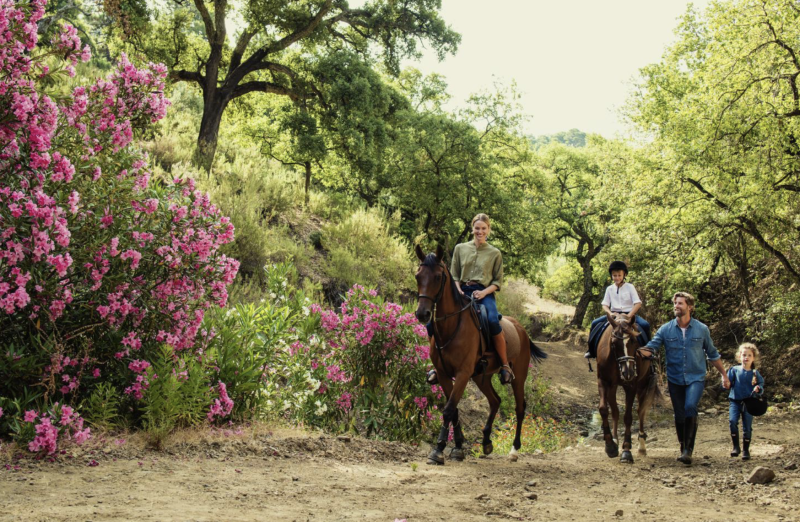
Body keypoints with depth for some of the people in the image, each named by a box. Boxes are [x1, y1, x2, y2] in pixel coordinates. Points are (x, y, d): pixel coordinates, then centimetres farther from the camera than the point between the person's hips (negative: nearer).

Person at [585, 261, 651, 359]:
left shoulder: (630, 287, 0)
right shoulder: (610, 289, 8)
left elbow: (638, 303, -8)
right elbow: (605, 305, 5)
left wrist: (629, 316, -23)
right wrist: (611, 314, -18)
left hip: (628, 314, -3)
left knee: (645, 325, -28)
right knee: (595, 323, -15)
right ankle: (592, 351, -5)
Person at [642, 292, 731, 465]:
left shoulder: (702, 329, 0)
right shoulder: (666, 330, 0)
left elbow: (712, 355, 11)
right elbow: (650, 348, -7)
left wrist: (724, 375, 15)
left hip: (696, 378, -2)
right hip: (675, 379, 2)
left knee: (690, 407, -25)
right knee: (679, 416, 6)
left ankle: (688, 450, -20)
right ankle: (683, 449, 27)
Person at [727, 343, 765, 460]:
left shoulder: (755, 374, 3)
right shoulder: (734, 370, 3)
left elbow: (761, 387, 6)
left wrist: (758, 389, -16)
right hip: (735, 401, -1)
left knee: (747, 427, 2)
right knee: (733, 421, -19)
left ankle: (746, 450, 17)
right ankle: (736, 447, -6)